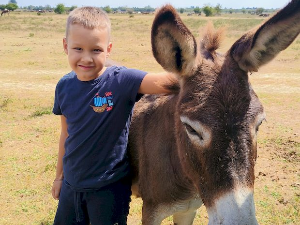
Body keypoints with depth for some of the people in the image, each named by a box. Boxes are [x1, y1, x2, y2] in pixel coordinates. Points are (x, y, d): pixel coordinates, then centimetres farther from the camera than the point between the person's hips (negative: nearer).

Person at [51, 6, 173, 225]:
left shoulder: (121, 80, -20)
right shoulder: (65, 86, -4)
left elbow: (163, 82, -38)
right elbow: (67, 133, 8)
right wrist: (60, 175, 16)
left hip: (110, 187, -5)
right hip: (72, 184, 5)